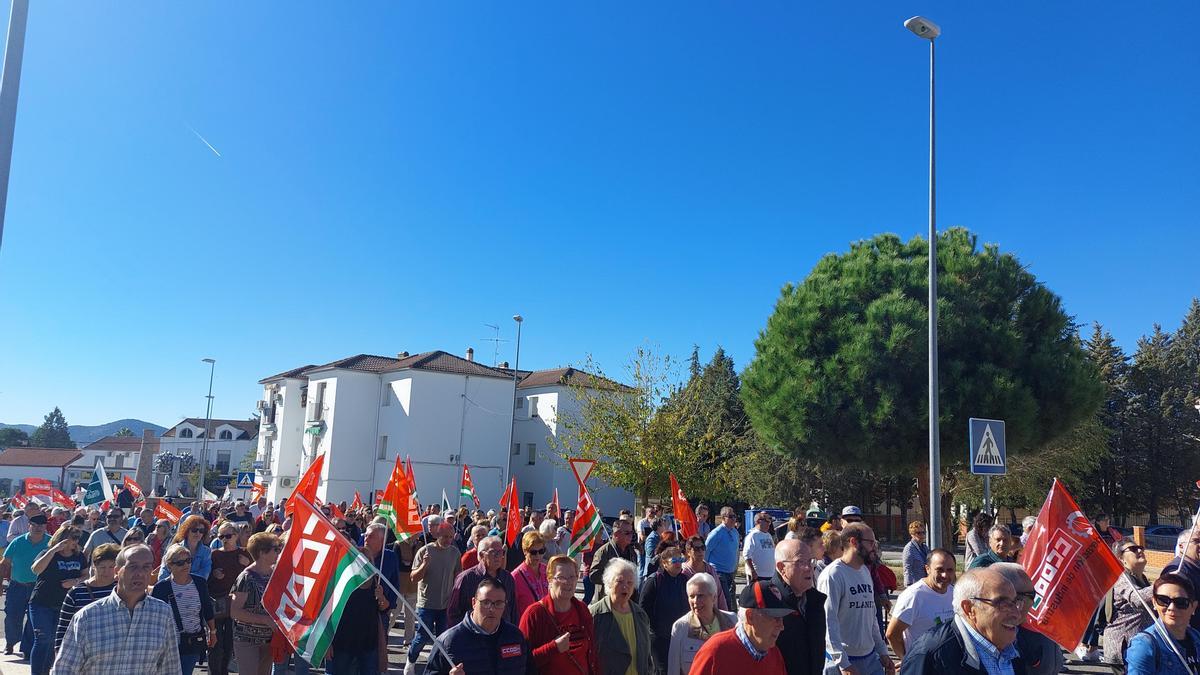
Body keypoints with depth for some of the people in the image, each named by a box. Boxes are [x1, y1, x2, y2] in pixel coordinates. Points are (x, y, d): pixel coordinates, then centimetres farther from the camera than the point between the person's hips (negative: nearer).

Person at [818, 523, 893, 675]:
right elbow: (828, 624, -20)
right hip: (843, 660, -7)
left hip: (871, 657, 7)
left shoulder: (865, 571, 11)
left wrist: (882, 651, 15)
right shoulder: (832, 575, -16)